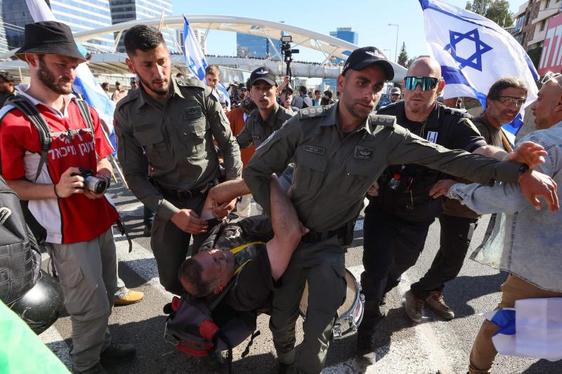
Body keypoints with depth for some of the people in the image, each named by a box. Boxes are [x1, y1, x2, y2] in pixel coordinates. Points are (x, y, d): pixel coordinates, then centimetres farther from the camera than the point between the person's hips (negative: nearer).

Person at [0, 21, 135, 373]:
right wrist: (56, 190, -24)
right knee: (91, 306, 7)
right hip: (67, 231, -6)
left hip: (101, 219, 6)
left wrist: (102, 177, -8)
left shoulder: (86, 111, 6)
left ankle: (101, 343, 45)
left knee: (105, 296, 21)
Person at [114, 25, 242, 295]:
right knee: (171, 278, 11)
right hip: (168, 204, 2)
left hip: (210, 196, -1)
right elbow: (135, 174, -4)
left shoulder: (199, 95, -11)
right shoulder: (126, 113, -7)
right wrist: (171, 213, -14)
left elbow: (229, 144, -2)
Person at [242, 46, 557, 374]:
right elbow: (256, 171, -8)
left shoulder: (388, 136, -12)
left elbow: (447, 158, -10)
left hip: (331, 245, 0)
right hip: (291, 235, 1)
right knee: (282, 316, 15)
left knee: (320, 327, 3)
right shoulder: (305, 124, -15)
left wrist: (518, 172, -14)